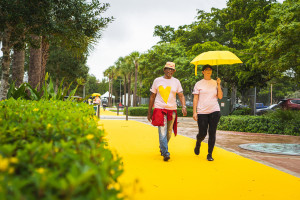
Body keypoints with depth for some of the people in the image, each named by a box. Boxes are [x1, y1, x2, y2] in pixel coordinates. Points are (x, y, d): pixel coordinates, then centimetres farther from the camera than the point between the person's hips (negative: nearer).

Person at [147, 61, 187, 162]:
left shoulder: (176, 82, 7)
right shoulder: (157, 81, 5)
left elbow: (181, 95, 1)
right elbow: (152, 96, 9)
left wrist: (184, 106, -18)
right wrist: (149, 112, 8)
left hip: (172, 109, 2)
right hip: (159, 108, -2)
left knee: (169, 132, 11)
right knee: (162, 131, -14)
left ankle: (162, 147, 34)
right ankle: (165, 153, -14)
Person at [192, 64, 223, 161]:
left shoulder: (215, 83, 11)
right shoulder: (199, 84, 5)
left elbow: (220, 97, 4)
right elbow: (195, 99, 2)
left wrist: (219, 85, -6)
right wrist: (194, 112, -5)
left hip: (214, 111, 2)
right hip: (202, 112, -1)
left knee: (212, 133, -1)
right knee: (202, 133, 0)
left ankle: (210, 154, 7)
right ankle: (198, 143, 34)